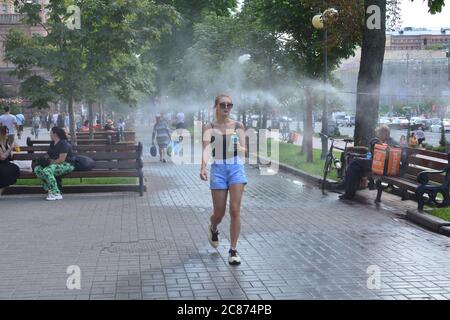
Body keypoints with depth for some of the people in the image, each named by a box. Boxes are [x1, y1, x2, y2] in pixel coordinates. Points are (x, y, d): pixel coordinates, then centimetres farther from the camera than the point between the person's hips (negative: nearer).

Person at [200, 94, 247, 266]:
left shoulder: (238, 126, 6)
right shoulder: (209, 127, 2)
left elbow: (243, 150, 6)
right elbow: (206, 148, -12)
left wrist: (239, 148, -18)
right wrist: (203, 167, -29)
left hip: (236, 168, 1)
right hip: (218, 169, 0)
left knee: (235, 210, -8)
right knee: (219, 213, 5)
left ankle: (233, 250, 3)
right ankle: (213, 228, 42)